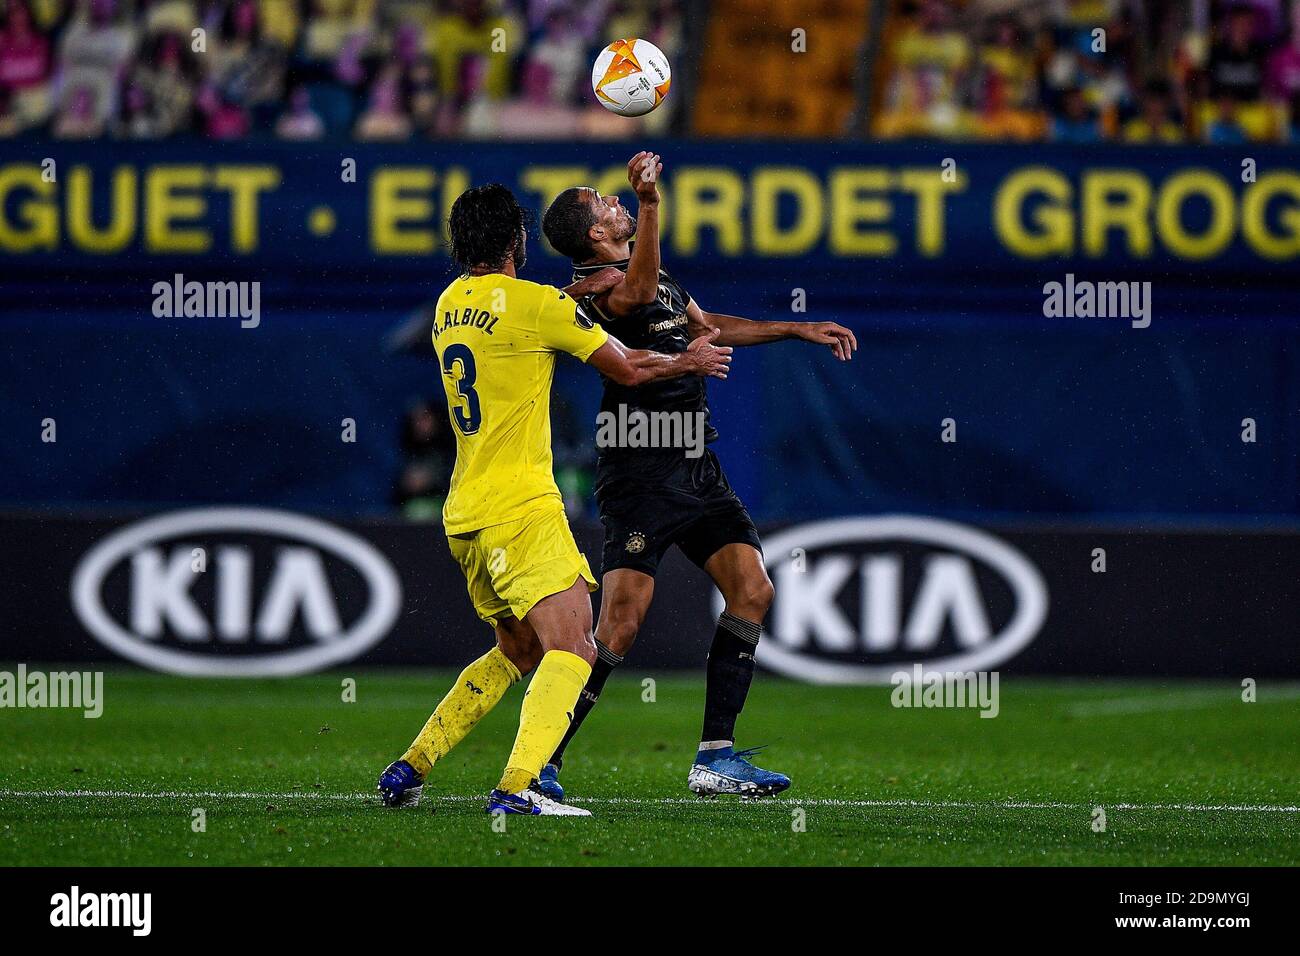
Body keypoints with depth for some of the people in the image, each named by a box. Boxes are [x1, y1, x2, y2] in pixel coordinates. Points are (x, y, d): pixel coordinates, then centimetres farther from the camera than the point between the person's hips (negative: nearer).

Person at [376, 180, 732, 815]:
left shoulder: (449, 305, 13)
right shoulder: (536, 304, -9)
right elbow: (628, 369, -1)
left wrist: (580, 293, 30)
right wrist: (690, 362, 18)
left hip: (464, 513, 8)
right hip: (520, 507, -8)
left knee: (519, 651, 22)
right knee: (571, 650, -14)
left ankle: (410, 768, 20)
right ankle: (517, 787, -31)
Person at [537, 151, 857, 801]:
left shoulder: (655, 271, 19)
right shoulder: (596, 284, -12)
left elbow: (707, 327, 34)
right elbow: (636, 293, -36)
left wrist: (797, 330, 34)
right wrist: (648, 202, -48)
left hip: (695, 467, 9)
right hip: (640, 473, -9)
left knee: (752, 589, 0)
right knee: (622, 621, -15)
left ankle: (716, 755, 5)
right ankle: (542, 759, -5)